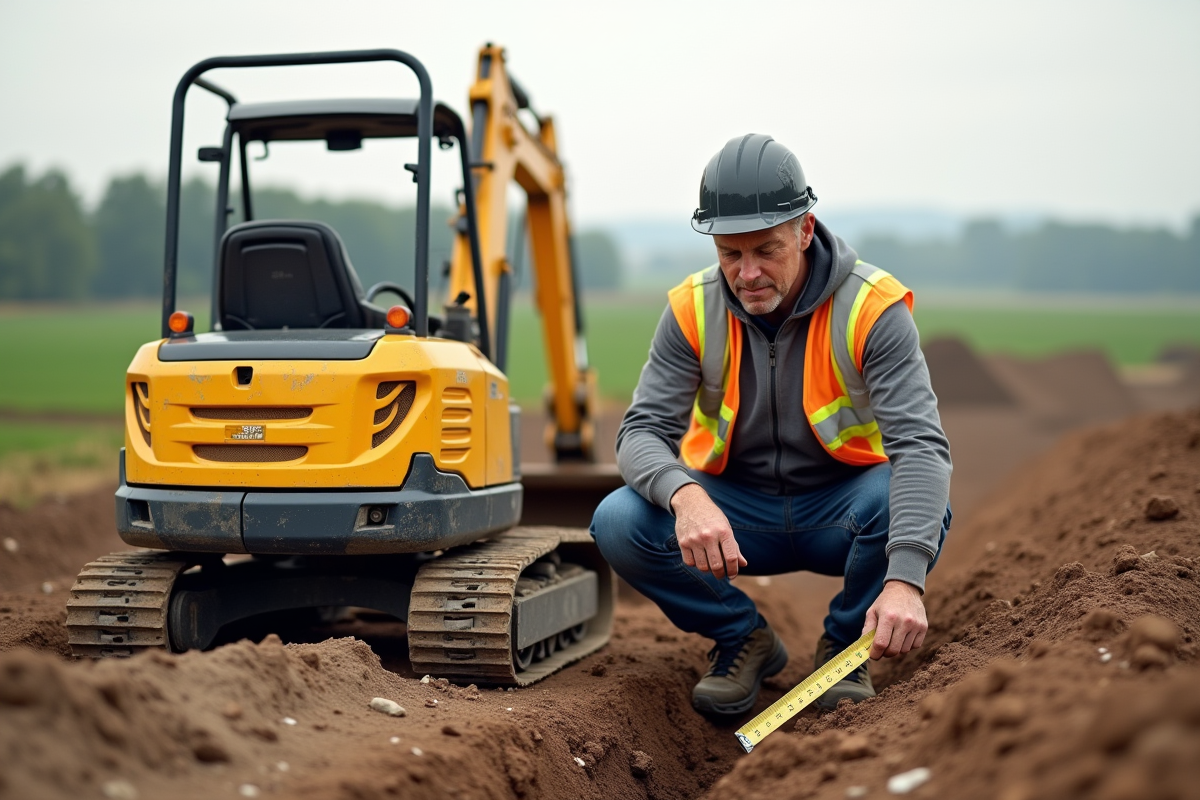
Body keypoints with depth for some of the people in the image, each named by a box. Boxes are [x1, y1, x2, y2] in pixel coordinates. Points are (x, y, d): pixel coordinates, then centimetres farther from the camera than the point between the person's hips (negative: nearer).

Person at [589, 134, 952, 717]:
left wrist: (905, 580, -45)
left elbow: (920, 445, -29)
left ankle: (844, 645, -4)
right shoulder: (692, 309, -12)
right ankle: (742, 640, 1)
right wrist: (685, 496, -42)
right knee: (620, 522, -25)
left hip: (838, 514, -2)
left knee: (915, 507, -35)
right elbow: (643, 430, -17)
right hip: (733, 511, 2)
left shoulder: (872, 307, -20)